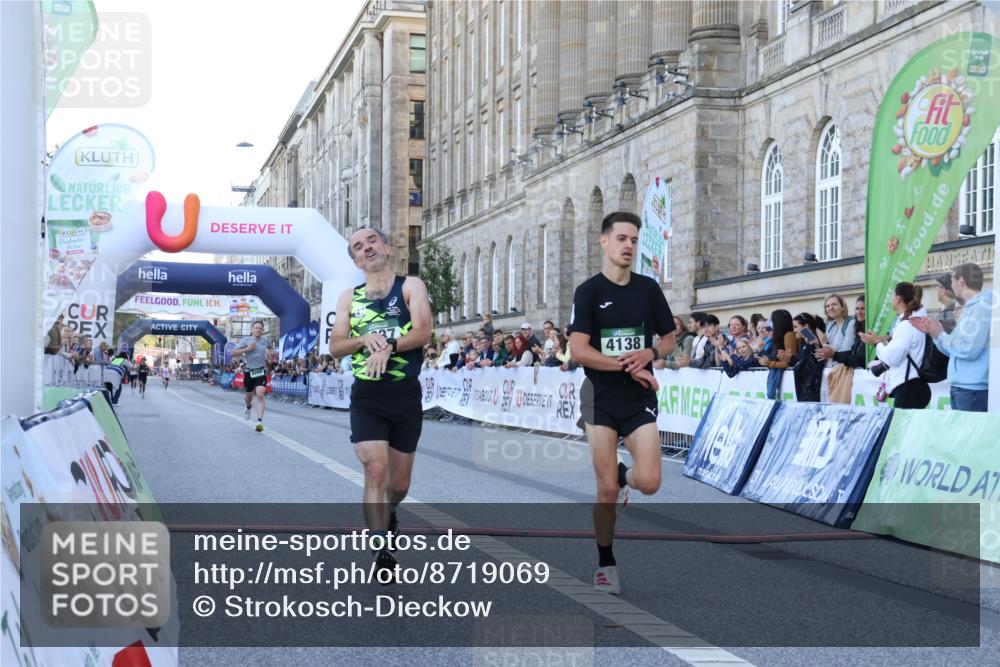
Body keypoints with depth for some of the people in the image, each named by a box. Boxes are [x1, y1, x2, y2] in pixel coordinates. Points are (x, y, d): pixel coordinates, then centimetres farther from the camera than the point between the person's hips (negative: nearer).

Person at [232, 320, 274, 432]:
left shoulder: (265, 340, 3)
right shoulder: (246, 340, -5)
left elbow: (271, 346, 28)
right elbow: (234, 353, -9)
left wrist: (269, 353, 8)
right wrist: (247, 349, -18)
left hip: (261, 371, 0)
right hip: (249, 371, 0)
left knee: (260, 395, -18)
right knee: (248, 395, 16)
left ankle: (260, 421, -22)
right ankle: (248, 406, 55)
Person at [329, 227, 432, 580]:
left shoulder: (411, 286, 1)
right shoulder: (349, 297, 10)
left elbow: (423, 332, -13)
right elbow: (335, 346, 4)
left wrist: (388, 346, -28)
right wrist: (364, 340, -15)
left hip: (406, 395, 0)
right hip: (366, 396, 0)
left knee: (399, 482, 11)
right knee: (375, 469, -17)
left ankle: (387, 514, 45)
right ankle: (381, 551, -15)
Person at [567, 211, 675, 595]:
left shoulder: (648, 288, 6)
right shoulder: (589, 291, -4)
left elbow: (669, 338, 14)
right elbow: (578, 351, -12)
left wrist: (650, 354, -8)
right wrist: (627, 365, -15)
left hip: (640, 399, 2)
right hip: (601, 399, -2)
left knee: (649, 483, -11)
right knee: (606, 491, -1)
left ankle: (624, 475, 25)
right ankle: (605, 564, 17)